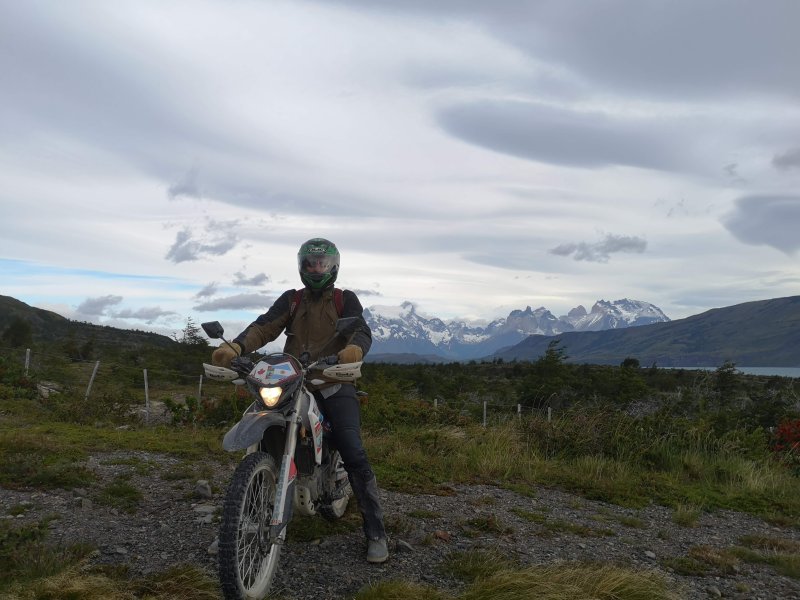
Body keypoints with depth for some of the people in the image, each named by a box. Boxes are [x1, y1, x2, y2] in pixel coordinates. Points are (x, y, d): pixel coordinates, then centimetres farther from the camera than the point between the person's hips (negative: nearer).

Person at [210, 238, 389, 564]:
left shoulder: (345, 299, 7)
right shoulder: (290, 299, 14)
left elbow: (361, 330, -11)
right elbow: (264, 326, -3)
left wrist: (355, 348, -37)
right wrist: (235, 347, -24)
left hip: (334, 383, -3)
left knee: (355, 456, -13)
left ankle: (375, 532, -3)